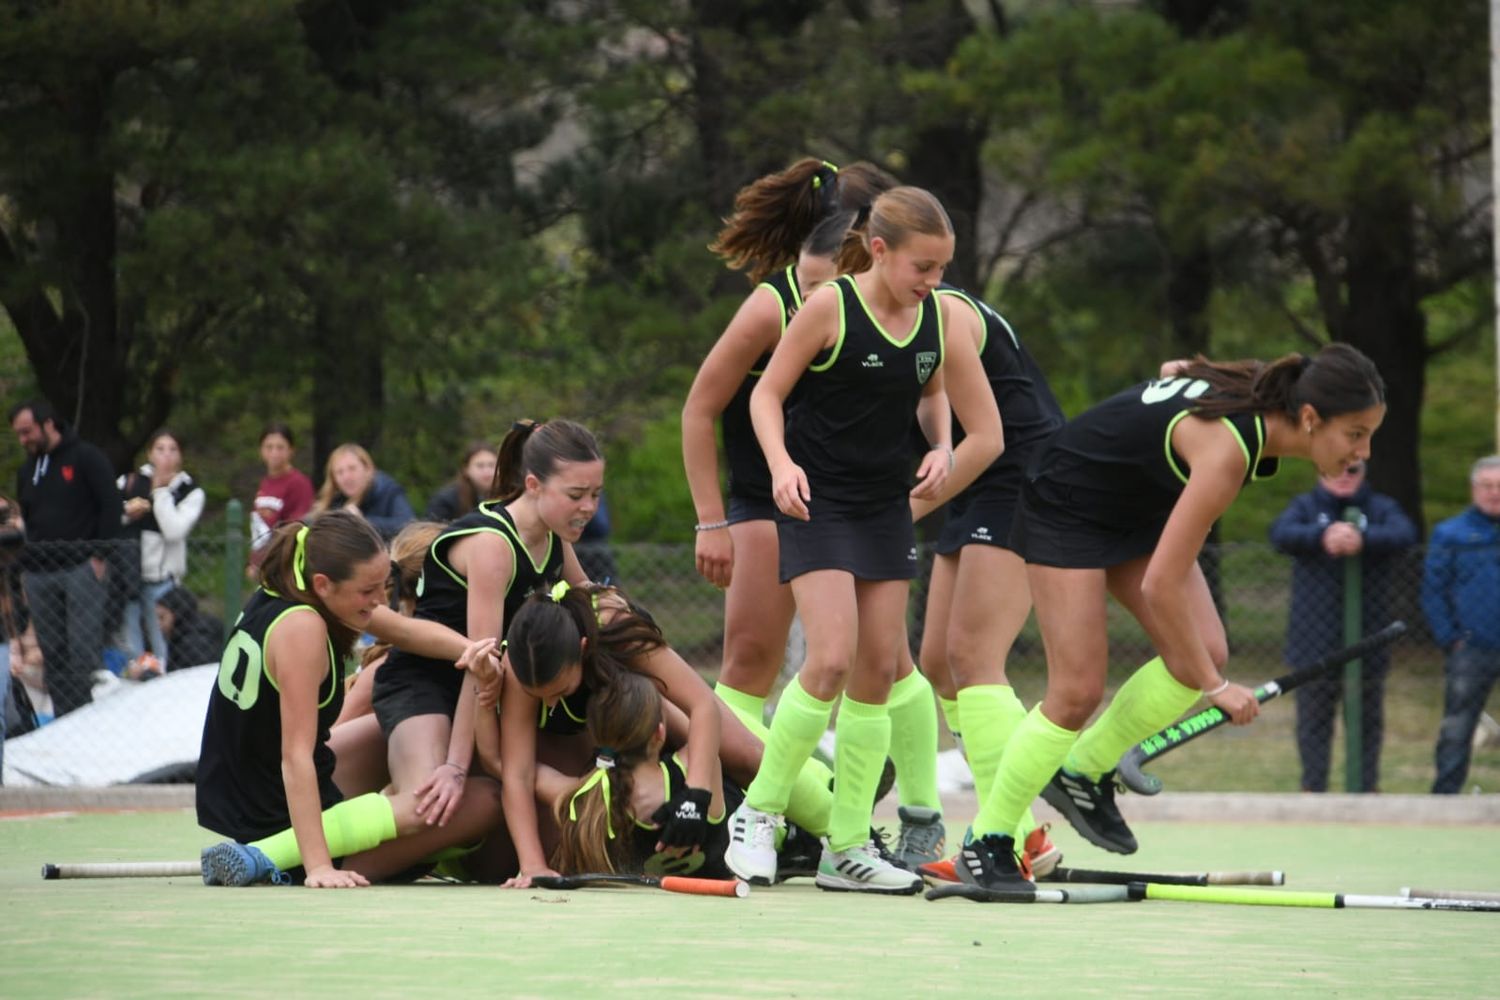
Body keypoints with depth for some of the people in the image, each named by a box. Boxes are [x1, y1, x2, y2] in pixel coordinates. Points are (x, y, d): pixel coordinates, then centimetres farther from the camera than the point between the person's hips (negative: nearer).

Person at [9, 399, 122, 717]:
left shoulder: (86, 458, 0)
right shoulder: (27, 470, 18)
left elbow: (110, 506, -5)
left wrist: (99, 556, -11)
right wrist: (25, 565, 14)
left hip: (81, 569, -6)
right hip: (40, 573, 6)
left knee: (84, 651, -11)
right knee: (53, 655, 3)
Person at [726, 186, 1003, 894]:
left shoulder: (941, 321, 0)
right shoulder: (831, 306, -13)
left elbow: (986, 435, 13)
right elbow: (767, 393, -7)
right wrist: (781, 463, -21)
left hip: (885, 509, 6)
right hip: (816, 505, -6)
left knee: (877, 671, 3)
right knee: (832, 659, -18)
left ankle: (847, 847, 9)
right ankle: (758, 813, -2)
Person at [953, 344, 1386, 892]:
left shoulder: (1267, 406, -14)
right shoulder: (1227, 448, -38)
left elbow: (1178, 369, 9)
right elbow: (1161, 586, -35)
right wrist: (1214, 687, -25)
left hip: (1138, 507, 9)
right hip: (1064, 503, -9)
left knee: (1205, 654, -7)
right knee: (1077, 691, -12)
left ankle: (1084, 774, 11)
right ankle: (985, 844, 3)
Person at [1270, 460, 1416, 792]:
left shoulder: (1382, 507, 6)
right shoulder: (1305, 507, 7)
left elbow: (1406, 534, -15)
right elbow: (1280, 533, -15)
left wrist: (1364, 539, -36)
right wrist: (1322, 537, -36)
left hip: (1367, 638, 1)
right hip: (1315, 637, 0)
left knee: (1368, 721, 7)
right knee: (1314, 720, 3)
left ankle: (1368, 787, 16)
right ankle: (1313, 789, 10)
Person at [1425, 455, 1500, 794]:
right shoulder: (1451, 534, 4)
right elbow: (1433, 591, 4)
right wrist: (1450, 639, -3)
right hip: (1471, 651, -1)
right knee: (1456, 730, 0)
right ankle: (1444, 796, 6)